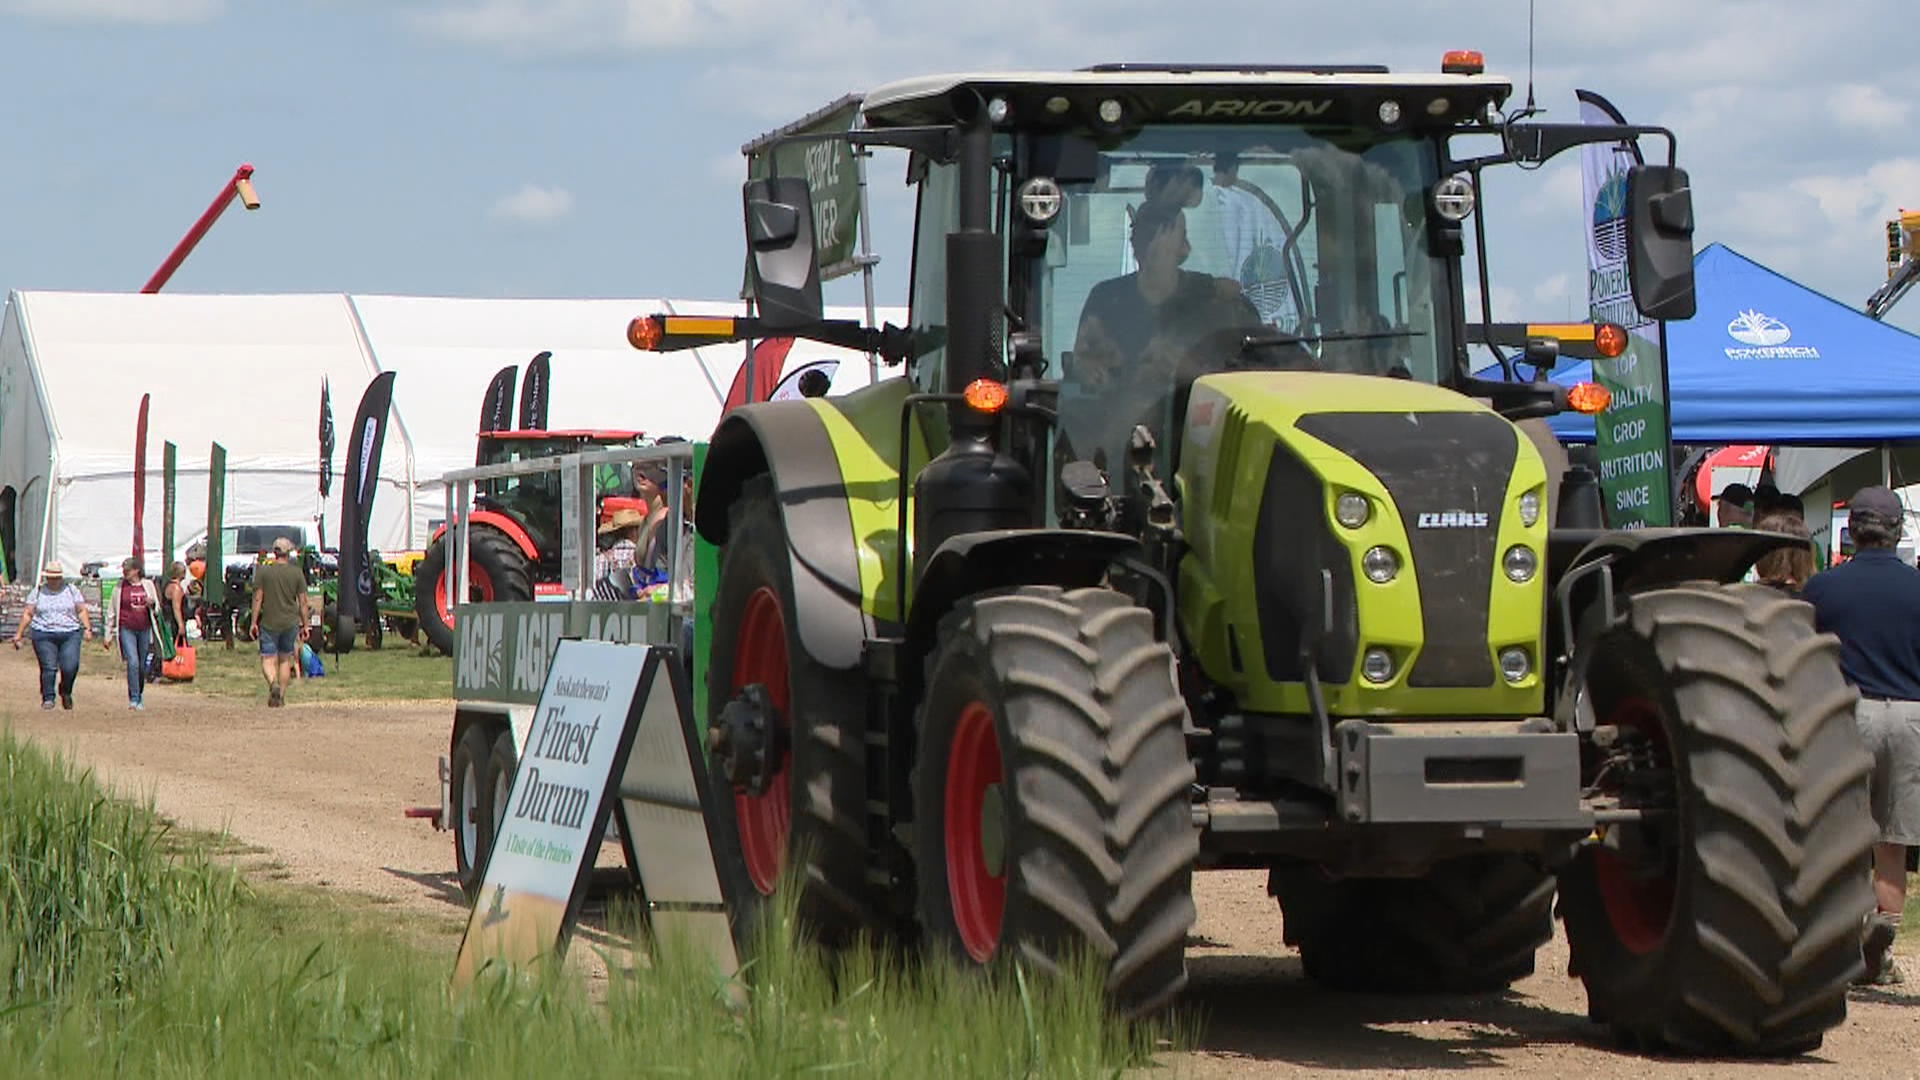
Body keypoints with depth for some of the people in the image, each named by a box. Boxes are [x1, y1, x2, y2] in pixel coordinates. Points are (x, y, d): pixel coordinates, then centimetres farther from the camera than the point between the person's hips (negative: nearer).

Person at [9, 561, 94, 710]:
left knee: (70, 667, -10)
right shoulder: (37, 592, 9)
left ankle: (66, 692, 17)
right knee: (48, 668, -7)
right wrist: (19, 634, 4)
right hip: (44, 635, 0)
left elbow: (82, 611, 9)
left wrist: (87, 628, -4)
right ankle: (48, 698, 3)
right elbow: (27, 614, 9)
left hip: (70, 635, 0)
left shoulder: (72, 591, 10)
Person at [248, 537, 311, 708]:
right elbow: (303, 601, 1)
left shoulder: (263, 571, -4)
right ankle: (281, 695, 16)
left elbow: (257, 599, -6)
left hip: (269, 622, -2)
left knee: (267, 659, 0)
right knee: (285, 659, 15)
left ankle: (273, 683, -28)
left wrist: (254, 622, 1)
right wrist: (305, 625, 9)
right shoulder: (297, 573, -1)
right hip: (290, 622, 2)